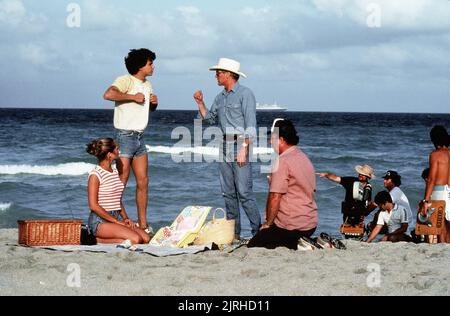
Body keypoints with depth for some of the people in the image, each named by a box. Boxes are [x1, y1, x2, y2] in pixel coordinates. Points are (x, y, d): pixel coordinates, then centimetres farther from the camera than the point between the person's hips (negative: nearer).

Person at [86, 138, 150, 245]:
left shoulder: (115, 171, 16)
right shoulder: (95, 175, -9)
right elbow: (93, 205, -14)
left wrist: (125, 218, 4)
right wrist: (117, 222, -14)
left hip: (117, 217, 8)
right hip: (100, 220, -8)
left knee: (146, 238, -14)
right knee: (136, 239, -26)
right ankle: (98, 240, -10)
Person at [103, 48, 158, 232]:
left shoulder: (147, 85, 15)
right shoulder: (126, 80, -12)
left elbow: (151, 109, 30)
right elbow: (108, 95, -31)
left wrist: (154, 102, 7)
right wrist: (133, 97, -23)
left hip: (140, 137, 8)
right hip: (125, 136, -8)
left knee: (143, 181, 8)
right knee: (121, 182, -8)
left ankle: (143, 224, 14)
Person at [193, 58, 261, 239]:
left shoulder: (245, 94, -6)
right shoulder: (220, 97, 17)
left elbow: (250, 125, -11)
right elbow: (210, 119, 27)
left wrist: (244, 149, -18)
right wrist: (200, 103, 14)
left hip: (240, 145, -8)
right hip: (224, 147, 8)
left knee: (244, 192, -13)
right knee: (228, 192, 7)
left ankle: (257, 230, -10)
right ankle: (233, 232, 12)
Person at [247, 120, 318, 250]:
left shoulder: (283, 162, -16)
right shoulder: (305, 158, 12)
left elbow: (275, 197, -20)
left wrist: (268, 223, -8)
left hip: (292, 227, -9)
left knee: (252, 246, 1)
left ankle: (296, 246, -8)